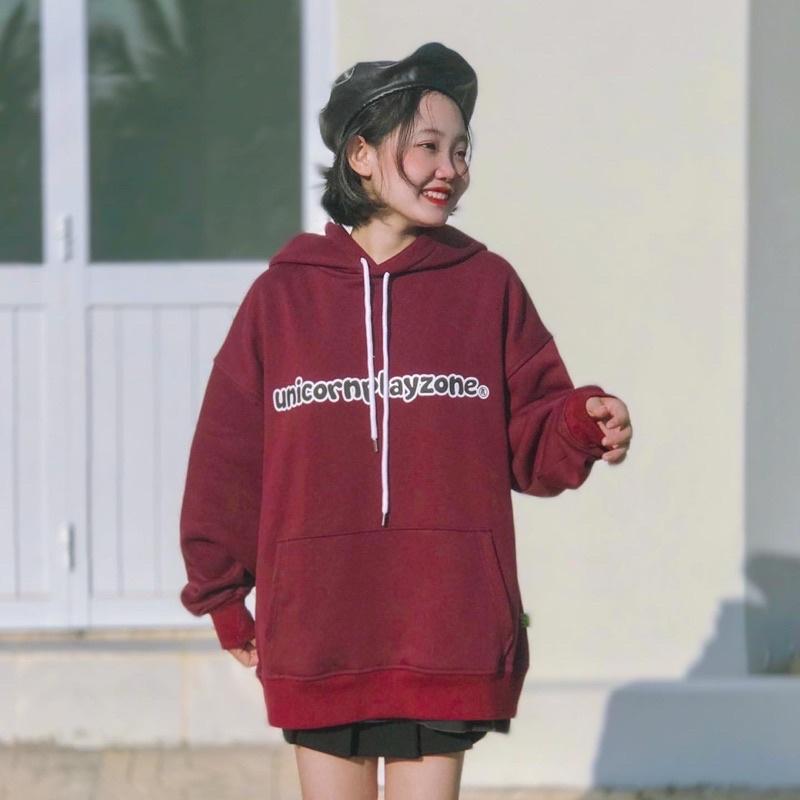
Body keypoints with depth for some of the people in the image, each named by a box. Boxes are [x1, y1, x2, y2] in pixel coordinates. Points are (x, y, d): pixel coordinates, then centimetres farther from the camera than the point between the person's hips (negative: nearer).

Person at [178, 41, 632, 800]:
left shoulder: (487, 287, 6)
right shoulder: (283, 294, 4)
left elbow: (530, 442, 5)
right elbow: (227, 454, 8)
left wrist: (581, 425, -17)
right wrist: (222, 597, 9)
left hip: (446, 627, 0)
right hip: (319, 632, 0)